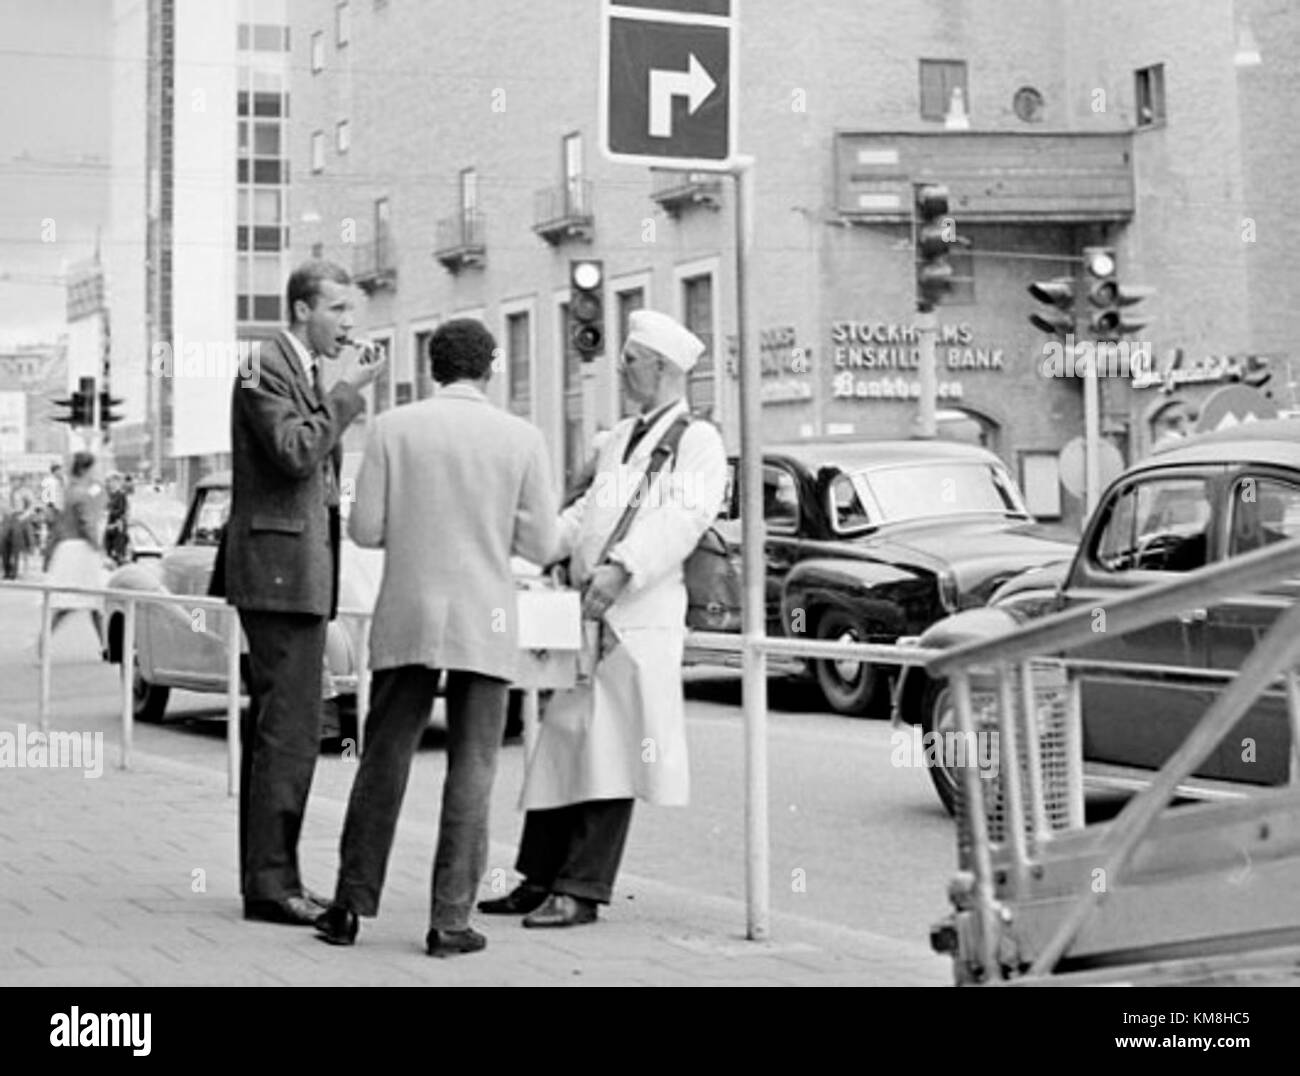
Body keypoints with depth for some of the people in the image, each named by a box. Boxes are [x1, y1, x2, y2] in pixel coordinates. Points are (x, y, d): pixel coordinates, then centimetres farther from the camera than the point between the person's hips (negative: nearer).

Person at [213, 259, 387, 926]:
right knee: (289, 729, -11)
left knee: (274, 727, 13)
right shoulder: (265, 368, -10)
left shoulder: (310, 372, 19)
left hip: (303, 570, 11)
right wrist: (348, 390, -16)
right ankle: (271, 882, -8)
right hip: (280, 568, -11)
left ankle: (266, 876, 20)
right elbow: (295, 451, -22)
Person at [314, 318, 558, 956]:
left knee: (384, 764, 11)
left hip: (407, 618, 1)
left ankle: (350, 908, 13)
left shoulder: (393, 429, -1)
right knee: (470, 772, 4)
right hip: (484, 623, -1)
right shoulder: (522, 438, -2)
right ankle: (450, 920, 2)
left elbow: (365, 530, -1)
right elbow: (540, 544, -1)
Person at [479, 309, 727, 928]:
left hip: (640, 617, -8)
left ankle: (582, 889, -2)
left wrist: (622, 570, -27)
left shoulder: (699, 441, -3)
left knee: (609, 752, -6)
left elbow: (681, 519, -16)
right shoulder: (620, 437, 23)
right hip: (583, 616, 8)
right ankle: (540, 877, 16)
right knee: (559, 744, 8)